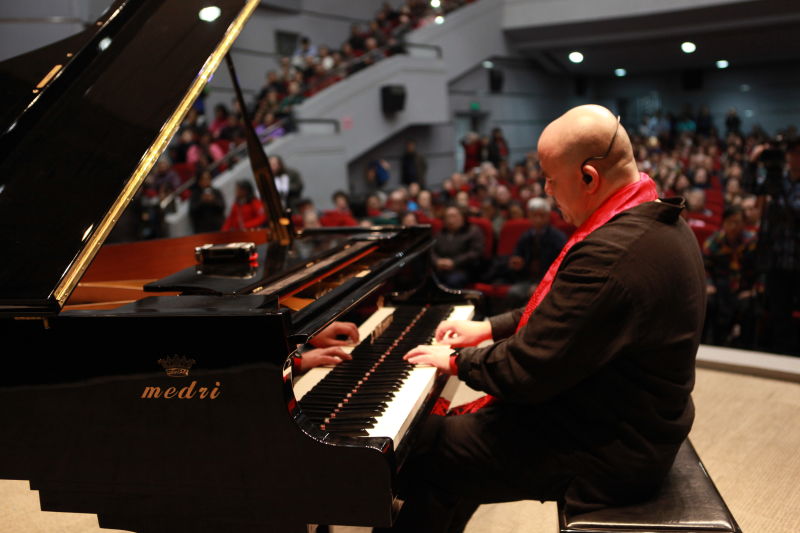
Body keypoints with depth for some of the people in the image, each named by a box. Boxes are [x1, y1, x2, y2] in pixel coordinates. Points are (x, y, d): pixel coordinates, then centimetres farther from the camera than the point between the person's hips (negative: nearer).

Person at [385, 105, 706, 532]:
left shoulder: (613, 253, -32)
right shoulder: (653, 219, 3)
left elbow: (528, 372, -26)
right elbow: (561, 313, 15)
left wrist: (458, 362, -8)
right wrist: (489, 328, 12)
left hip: (610, 455, -10)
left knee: (427, 453, -3)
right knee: (460, 427, 21)